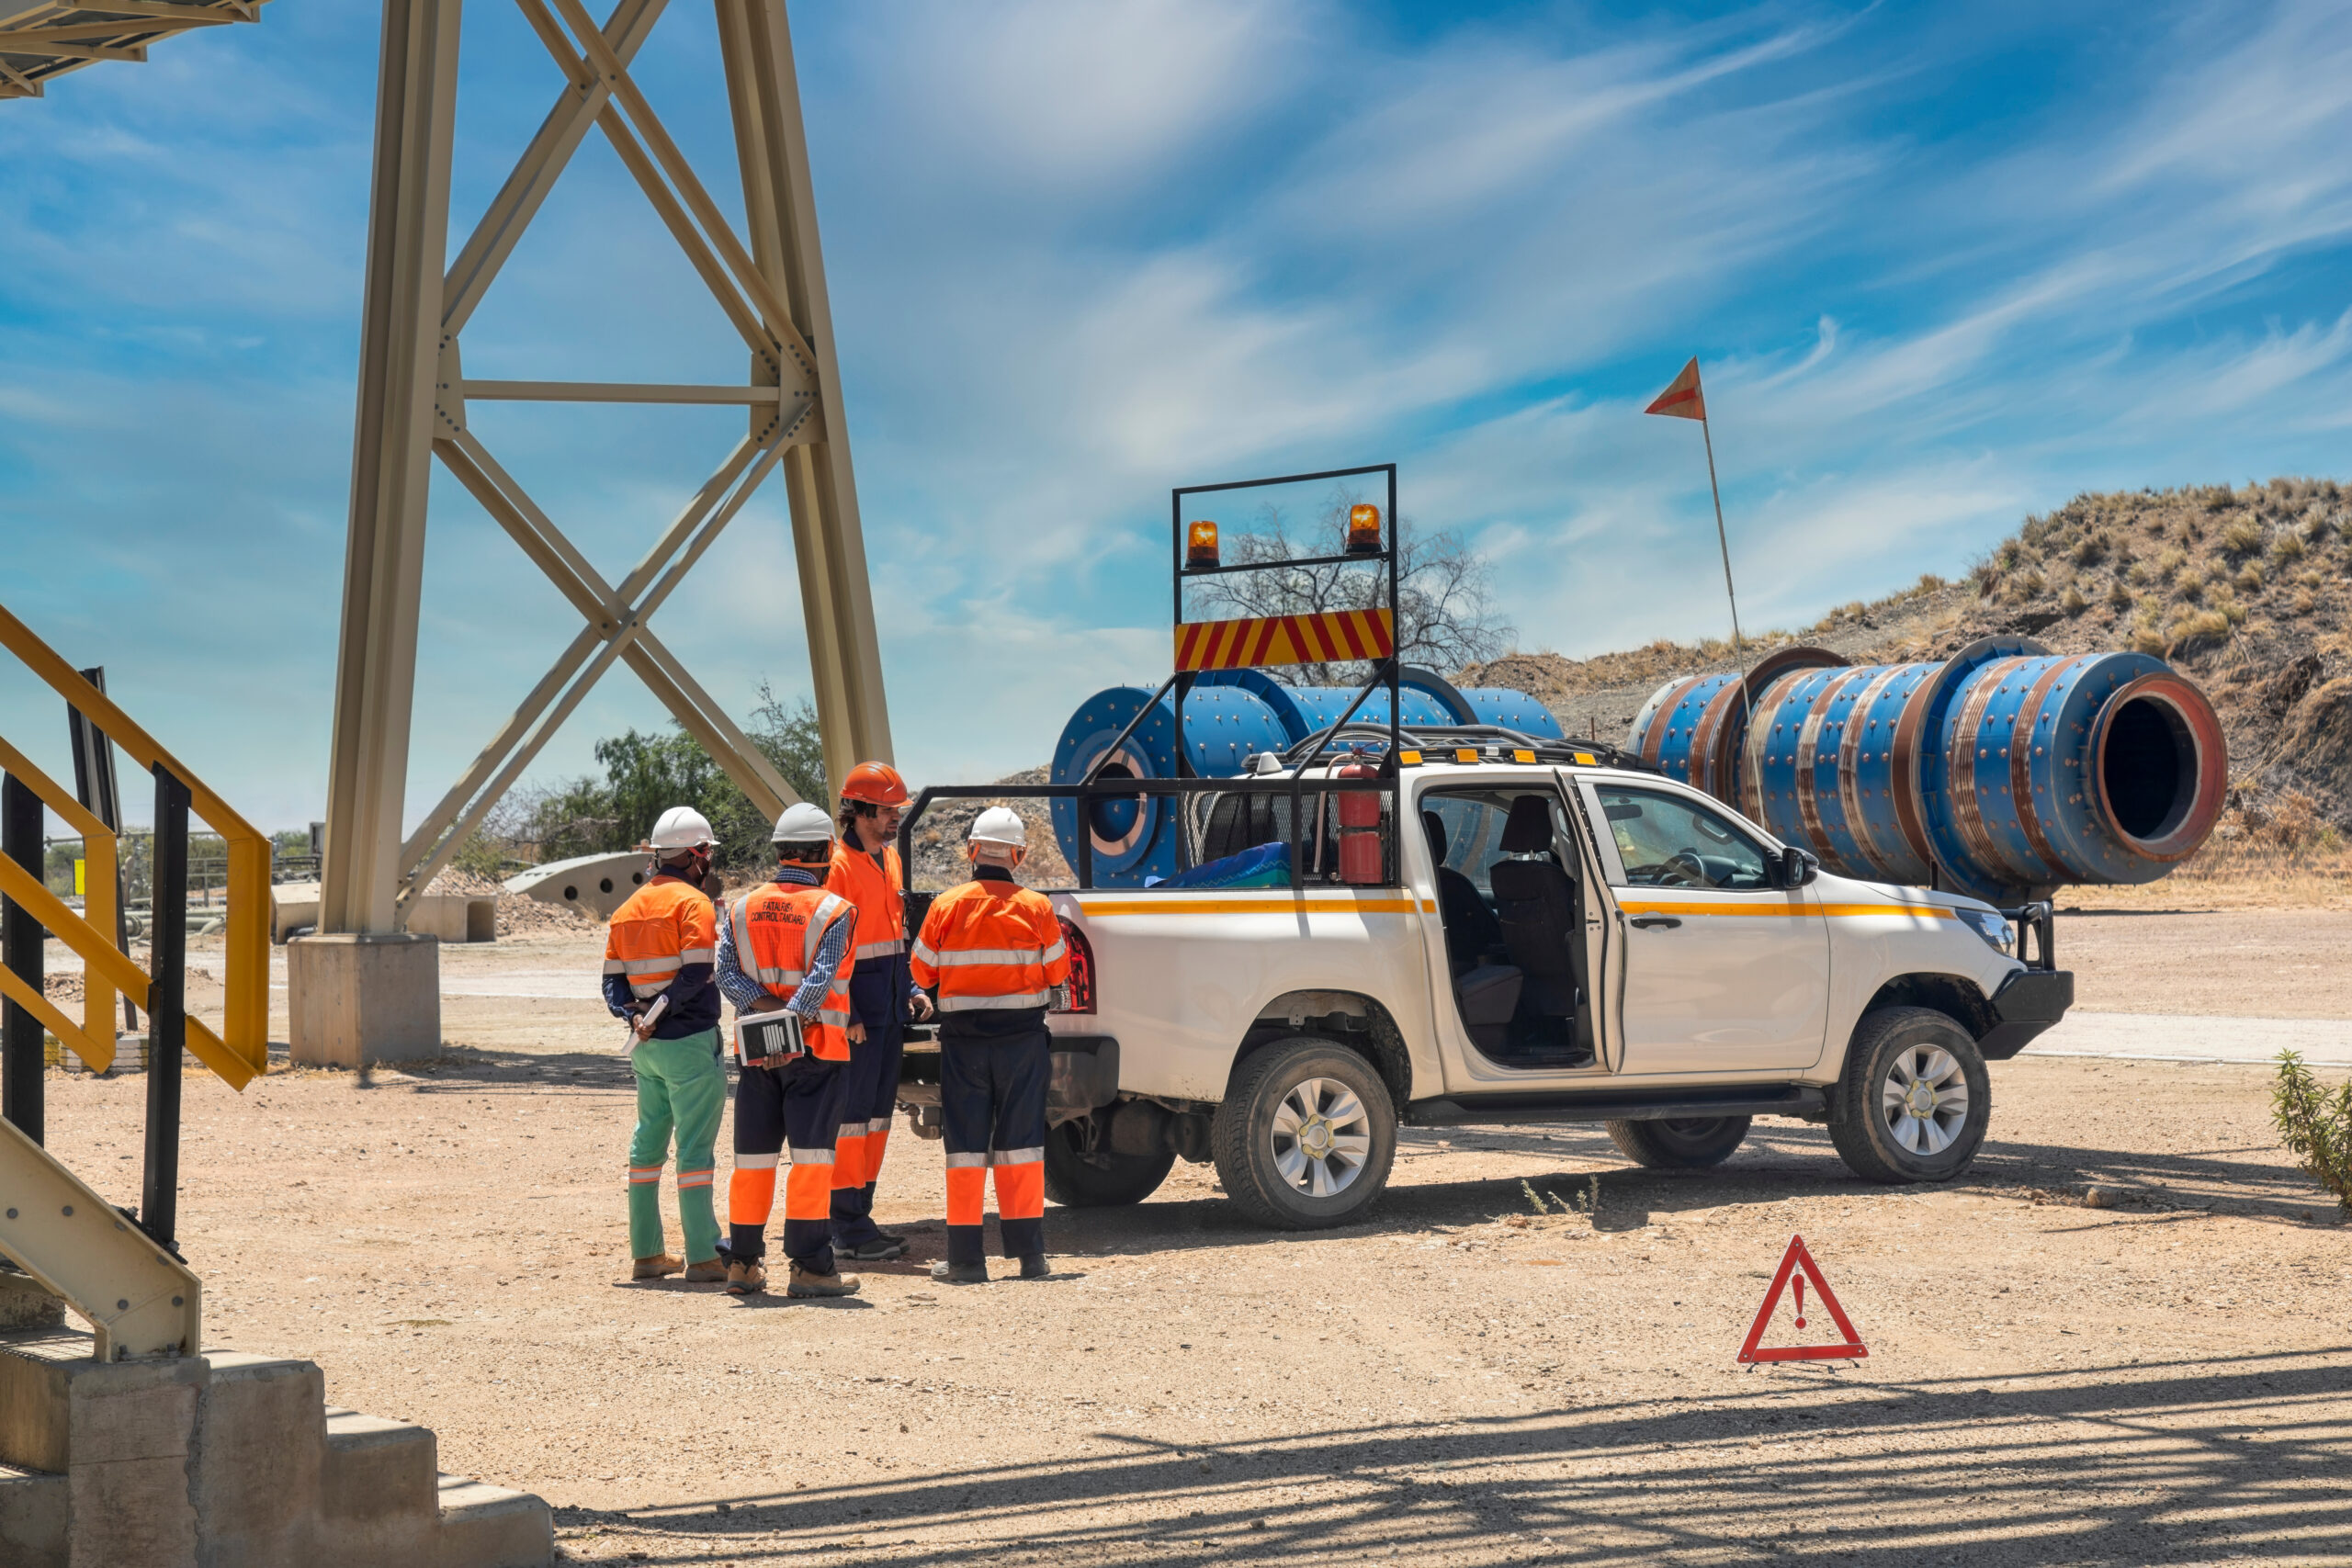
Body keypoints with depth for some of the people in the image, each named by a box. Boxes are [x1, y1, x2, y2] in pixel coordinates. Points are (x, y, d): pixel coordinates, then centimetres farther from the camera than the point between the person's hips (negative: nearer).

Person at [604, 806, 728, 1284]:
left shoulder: (628, 909, 14)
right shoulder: (692, 903, -10)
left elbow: (613, 980, 10)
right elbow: (696, 975, -20)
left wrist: (634, 1013, -4)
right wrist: (661, 1011, -11)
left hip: (646, 1046, 8)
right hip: (689, 1043, -8)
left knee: (647, 1146, 14)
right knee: (695, 1148, -5)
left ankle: (646, 1253, 18)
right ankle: (702, 1257, -5)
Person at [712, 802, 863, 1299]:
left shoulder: (742, 908, 8)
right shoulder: (834, 911, -7)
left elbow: (726, 972, -3)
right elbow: (822, 978, -18)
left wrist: (763, 1006, -11)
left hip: (754, 1050, 5)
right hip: (817, 1050, -5)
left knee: (753, 1156, 11)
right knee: (812, 1156, -2)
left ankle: (743, 1262, 16)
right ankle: (809, 1266, -4)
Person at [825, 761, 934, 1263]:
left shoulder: (891, 860, 15)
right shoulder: (839, 864, -12)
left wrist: (912, 989, 13)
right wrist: (845, 1014, -19)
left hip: (890, 1012, 9)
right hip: (857, 1013, -9)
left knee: (878, 1112, 12)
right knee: (852, 1114, -5)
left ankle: (859, 1215, 20)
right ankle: (847, 1229, -1)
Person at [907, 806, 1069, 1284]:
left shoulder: (946, 906, -5)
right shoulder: (1036, 907, -4)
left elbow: (921, 973, 2)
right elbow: (1058, 973, 3)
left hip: (963, 1038, 0)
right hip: (1023, 1036, 0)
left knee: (965, 1143, 4)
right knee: (1021, 1141, 8)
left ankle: (966, 1258, 3)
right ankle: (1030, 1253, 9)